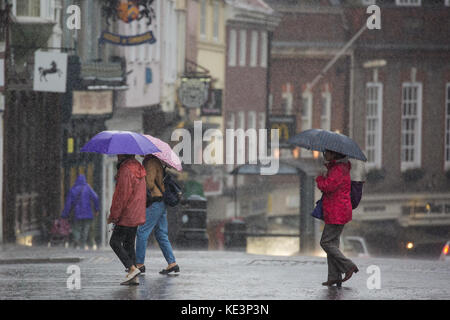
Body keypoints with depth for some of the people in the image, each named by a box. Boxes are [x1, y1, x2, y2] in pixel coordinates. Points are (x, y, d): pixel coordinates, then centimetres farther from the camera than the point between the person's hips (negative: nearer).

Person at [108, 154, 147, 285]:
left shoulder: (126, 171, -18)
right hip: (136, 215, 9)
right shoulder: (138, 168, 13)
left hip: (126, 215, -9)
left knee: (115, 242, -3)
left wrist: (113, 215, -13)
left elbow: (122, 195, -20)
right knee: (129, 244, 12)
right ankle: (133, 277, 9)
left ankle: (132, 268, -14)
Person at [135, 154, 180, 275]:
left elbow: (150, 184, -18)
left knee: (142, 232, -4)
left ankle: (139, 264, -2)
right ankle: (172, 264, 6)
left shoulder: (151, 162, -12)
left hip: (156, 201, -10)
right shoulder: (157, 161, 18)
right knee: (161, 234, 10)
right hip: (162, 203, 10)